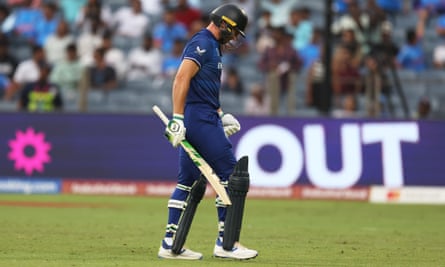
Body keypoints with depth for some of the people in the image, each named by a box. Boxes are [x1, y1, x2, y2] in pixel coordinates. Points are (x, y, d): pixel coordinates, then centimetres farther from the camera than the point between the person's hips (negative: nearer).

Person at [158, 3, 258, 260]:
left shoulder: (212, 46, 21)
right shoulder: (202, 44, -11)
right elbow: (182, 80, -21)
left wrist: (221, 115, 17)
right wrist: (177, 119, -26)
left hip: (206, 118, 11)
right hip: (200, 119, -11)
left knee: (190, 182, 10)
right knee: (231, 174, -8)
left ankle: (171, 245, 11)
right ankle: (226, 243, -6)